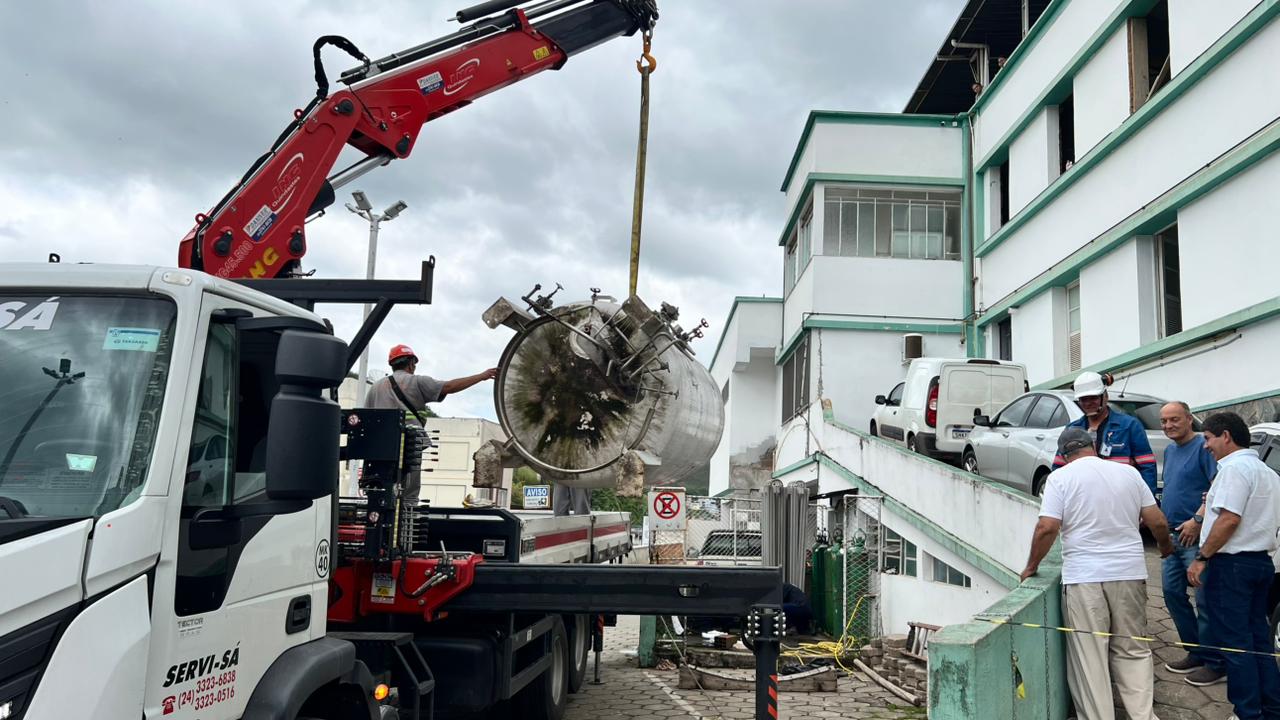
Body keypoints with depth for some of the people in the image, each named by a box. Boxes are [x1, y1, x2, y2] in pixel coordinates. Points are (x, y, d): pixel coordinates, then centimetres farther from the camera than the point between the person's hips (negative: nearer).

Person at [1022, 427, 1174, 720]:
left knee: (1089, 657, 3)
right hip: (1129, 573, 4)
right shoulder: (1128, 472, 8)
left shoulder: (1060, 477, -3)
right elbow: (1157, 522, 8)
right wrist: (1166, 546, 29)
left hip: (1083, 577, -3)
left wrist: (1032, 566, 0)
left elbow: (1047, 528, -12)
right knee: (1133, 651, 16)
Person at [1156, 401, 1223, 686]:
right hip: (1173, 536, 9)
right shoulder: (1169, 450, 16)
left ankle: (1215, 664, 5)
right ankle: (1196, 653, 24)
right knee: (1173, 594, 13)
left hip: (1196, 537, -9)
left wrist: (1198, 519, -24)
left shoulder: (1203, 446, -11)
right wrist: (1161, 518, 16)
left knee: (1205, 599, -4)